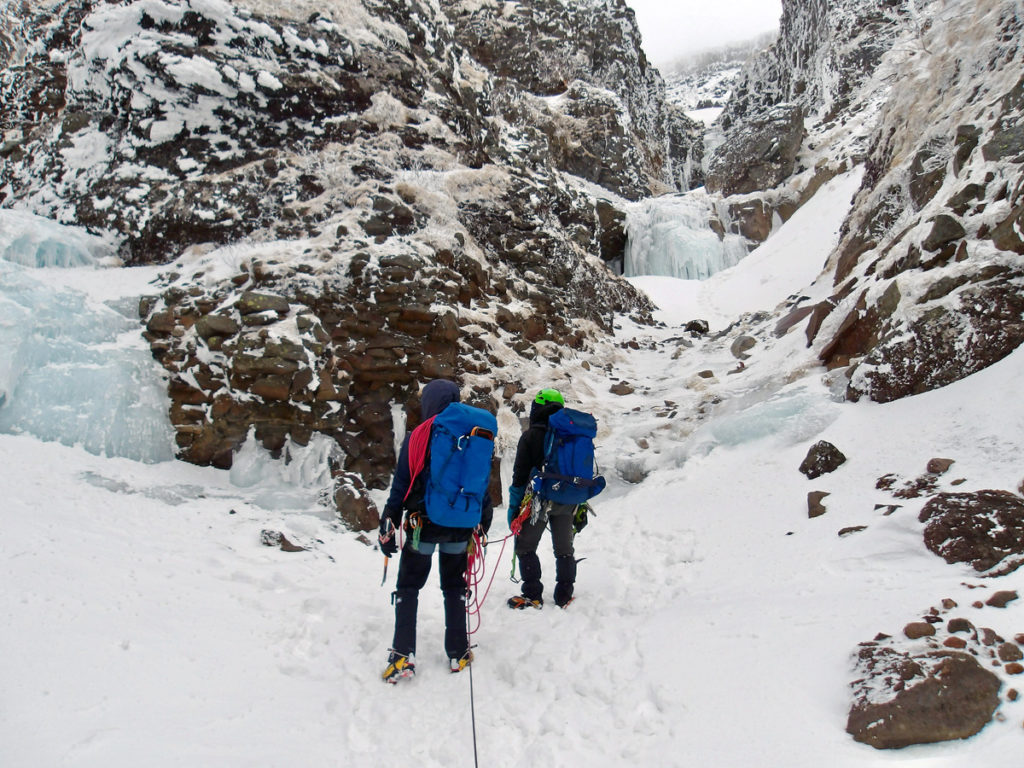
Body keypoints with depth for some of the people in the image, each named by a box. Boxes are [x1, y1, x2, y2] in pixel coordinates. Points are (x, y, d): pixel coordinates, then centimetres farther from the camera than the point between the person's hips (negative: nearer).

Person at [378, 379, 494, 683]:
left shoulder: (416, 439, -11)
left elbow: (401, 486, -9)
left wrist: (388, 526, -2)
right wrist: (482, 521, 16)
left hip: (422, 525, -2)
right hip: (460, 528, 3)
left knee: (408, 588, 10)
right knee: (454, 588, 17)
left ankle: (403, 656, 3)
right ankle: (458, 653, 20)